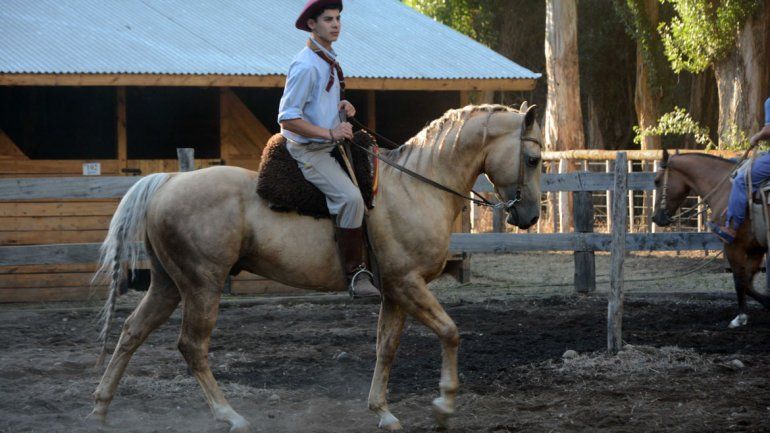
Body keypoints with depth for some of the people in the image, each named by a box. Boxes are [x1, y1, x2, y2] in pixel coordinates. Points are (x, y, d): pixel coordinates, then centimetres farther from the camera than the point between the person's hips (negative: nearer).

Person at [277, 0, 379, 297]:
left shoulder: (329, 61, 12)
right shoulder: (306, 66, -17)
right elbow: (288, 118, -20)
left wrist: (341, 106, 7)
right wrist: (330, 133, -22)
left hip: (330, 146, 10)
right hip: (309, 150, -10)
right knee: (350, 197, -27)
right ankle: (355, 273, -24)